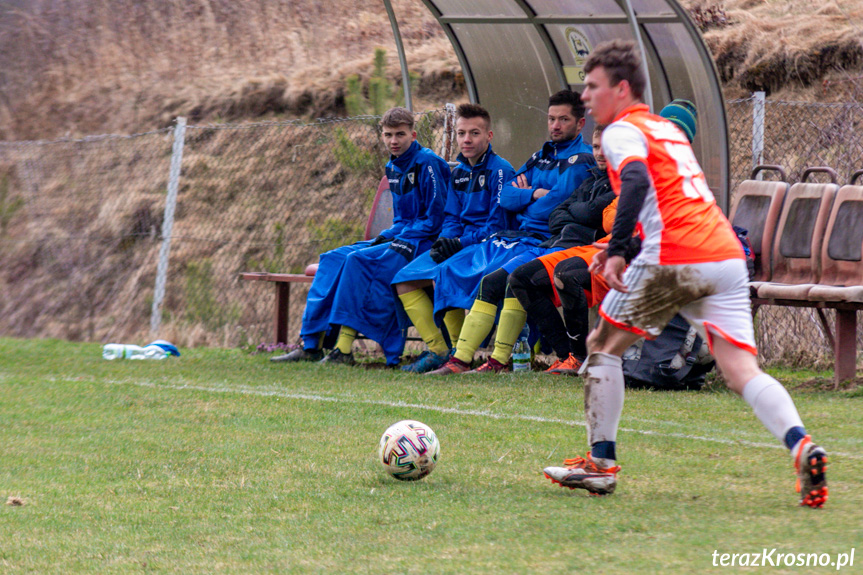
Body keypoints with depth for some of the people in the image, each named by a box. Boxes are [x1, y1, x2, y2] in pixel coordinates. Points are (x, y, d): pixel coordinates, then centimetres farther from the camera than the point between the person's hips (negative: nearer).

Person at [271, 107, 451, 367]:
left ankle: (344, 350, -32)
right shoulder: (394, 168, 15)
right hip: (399, 238, 9)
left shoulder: (427, 164, -11)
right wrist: (385, 237, 2)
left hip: (421, 244, -9)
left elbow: (435, 219, -14)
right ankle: (312, 345, -11)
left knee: (359, 260, -29)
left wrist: (398, 240, -17)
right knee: (333, 259, -7)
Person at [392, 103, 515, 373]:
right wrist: (444, 242, -6)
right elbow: (451, 217, 16)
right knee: (404, 281, -4)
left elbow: (498, 224, -14)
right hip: (459, 244, 9)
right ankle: (437, 350, -8)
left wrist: (460, 244, -21)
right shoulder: (459, 172, 16)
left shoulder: (500, 171, -9)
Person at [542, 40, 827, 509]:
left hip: (673, 260, -7)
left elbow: (637, 183, -18)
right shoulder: (668, 129, 27)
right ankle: (802, 448, -25)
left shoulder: (622, 132, 2)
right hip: (727, 255, 7)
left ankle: (600, 463, 12)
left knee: (602, 345, 13)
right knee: (742, 371, -1)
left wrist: (617, 251, -23)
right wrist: (622, 245, 34)